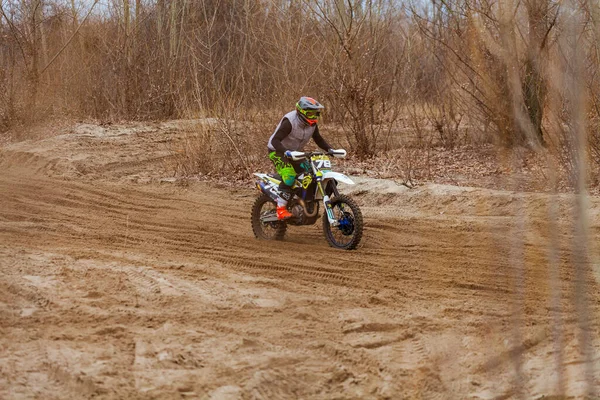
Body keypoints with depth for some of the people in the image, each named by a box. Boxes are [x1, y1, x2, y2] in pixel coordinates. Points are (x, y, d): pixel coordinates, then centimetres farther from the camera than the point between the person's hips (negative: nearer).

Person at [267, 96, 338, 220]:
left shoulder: (312, 123, -4)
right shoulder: (289, 121, -27)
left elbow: (318, 139, 12)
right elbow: (275, 140, -33)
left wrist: (329, 149, -5)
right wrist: (286, 152, -50)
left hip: (295, 153, 8)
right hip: (277, 151, -8)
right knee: (289, 175, -30)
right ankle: (281, 209, -30)